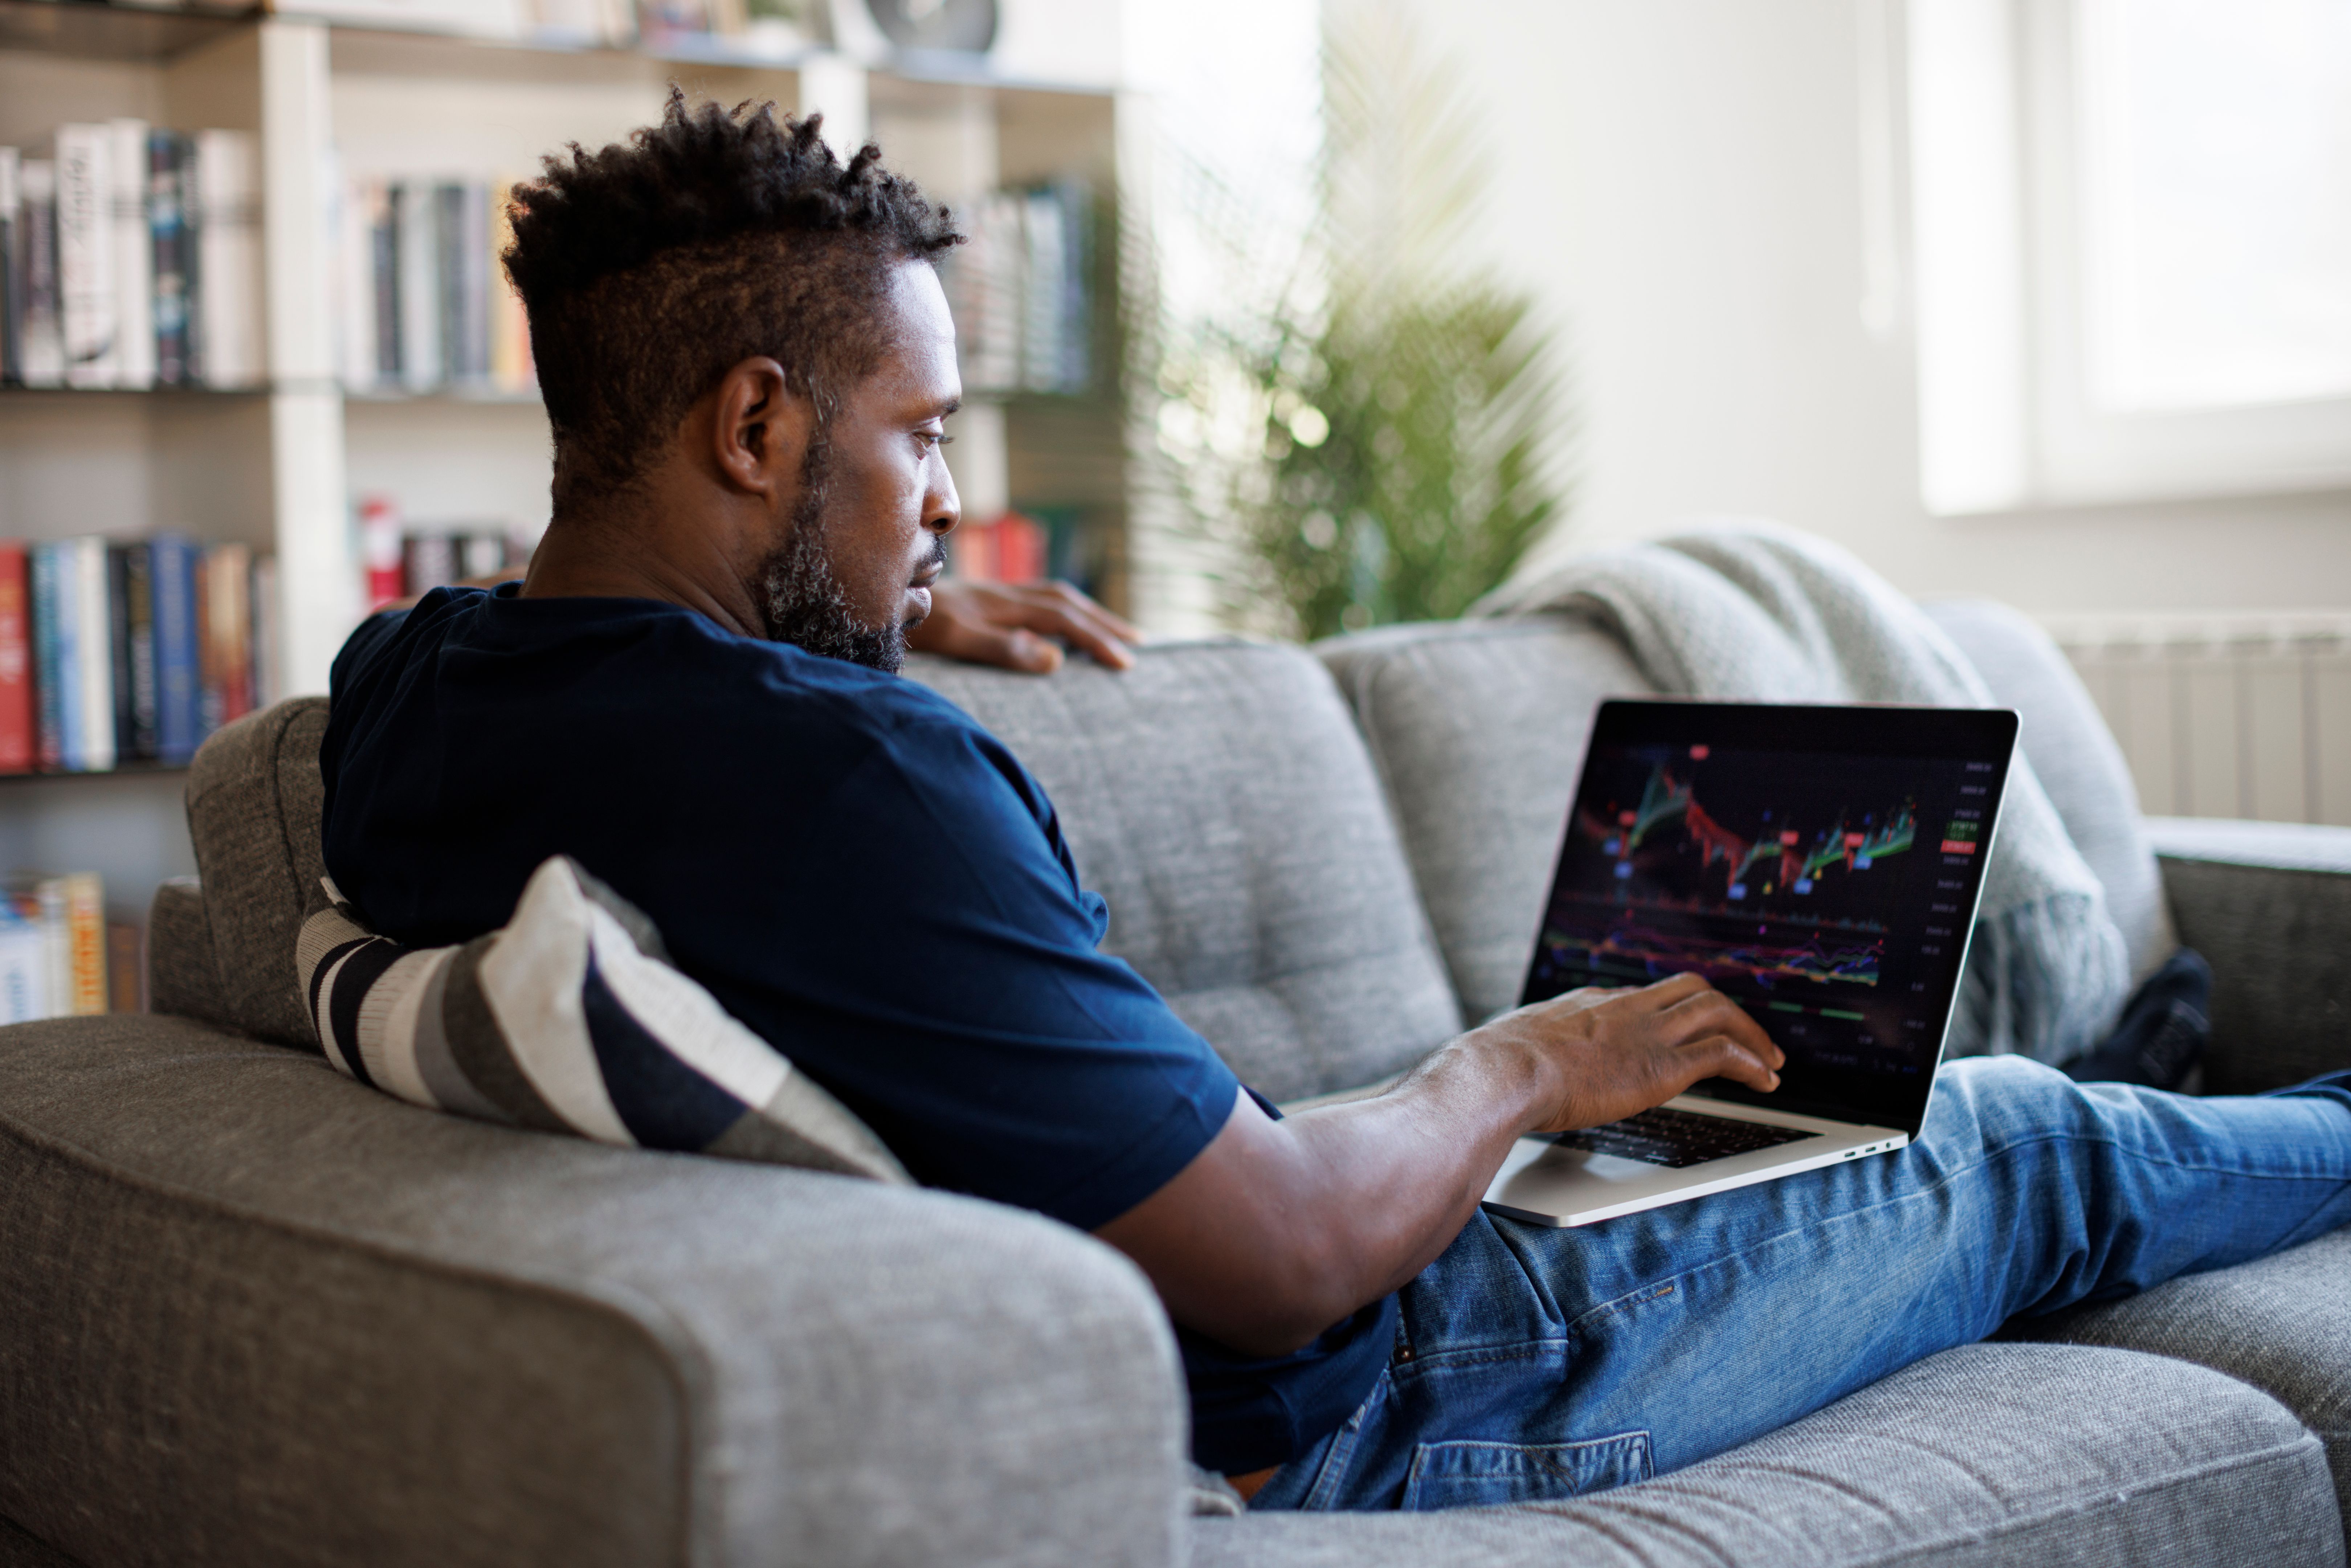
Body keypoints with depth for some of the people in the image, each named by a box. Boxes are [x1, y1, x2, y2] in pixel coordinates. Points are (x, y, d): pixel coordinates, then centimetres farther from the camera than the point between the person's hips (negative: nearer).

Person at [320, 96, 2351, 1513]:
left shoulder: (400, 686, -4)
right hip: (1294, 1424, -9)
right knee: (2017, 1148, 9)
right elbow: (1286, 1265, -28)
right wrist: (1520, 1065, -8)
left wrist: (886, 617, 14)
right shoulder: (849, 776, -34)